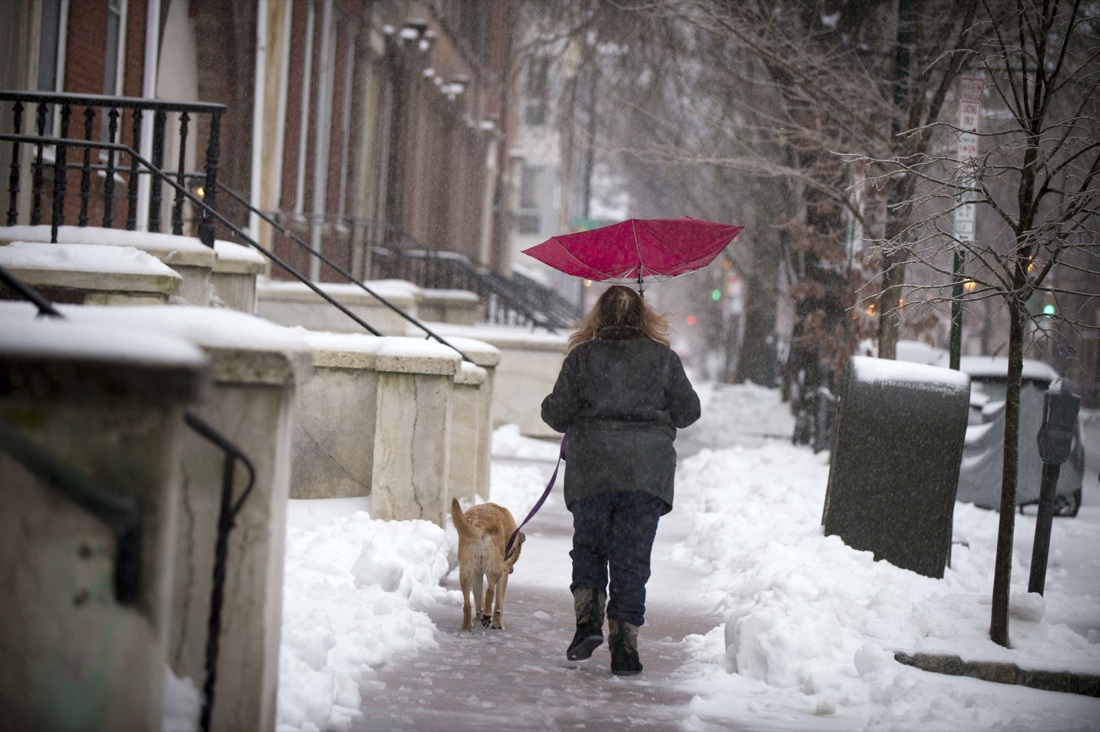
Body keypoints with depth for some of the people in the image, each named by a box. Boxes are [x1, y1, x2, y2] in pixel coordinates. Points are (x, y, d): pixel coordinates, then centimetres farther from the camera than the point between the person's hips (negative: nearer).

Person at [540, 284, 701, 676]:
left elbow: (556, 412, 1)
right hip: (647, 471, 0)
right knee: (632, 558, 3)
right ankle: (624, 641, -1)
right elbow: (688, 411, 8)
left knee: (588, 548, 16)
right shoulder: (663, 358, 4)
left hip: (590, 469, 0)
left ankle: (588, 619, -2)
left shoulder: (582, 356, 2)